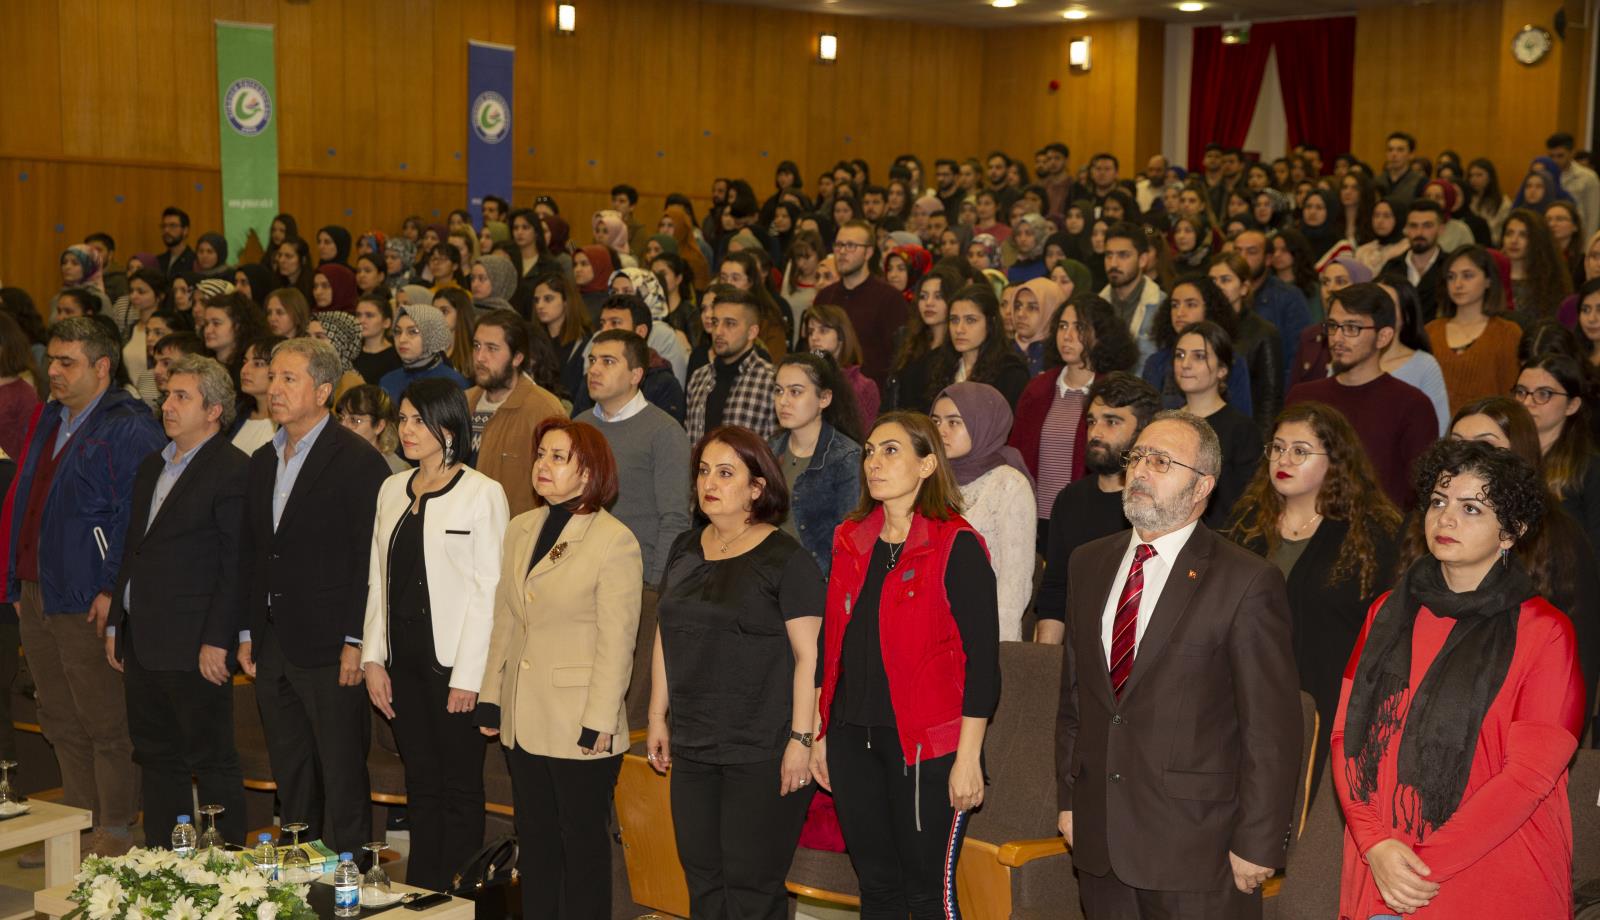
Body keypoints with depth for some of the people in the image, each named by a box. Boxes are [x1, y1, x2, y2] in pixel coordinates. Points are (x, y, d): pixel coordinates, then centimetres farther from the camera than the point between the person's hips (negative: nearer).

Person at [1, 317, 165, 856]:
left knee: (105, 723, 0)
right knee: (60, 722, 15)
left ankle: (116, 829, 9)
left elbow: (136, 516, -17)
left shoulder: (127, 429, -11)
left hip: (88, 603, -9)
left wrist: (111, 591, -20)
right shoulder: (49, 420, 16)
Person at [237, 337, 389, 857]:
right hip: (272, 648, 7)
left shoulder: (358, 462, -10)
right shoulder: (262, 462, 13)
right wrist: (247, 633, 12)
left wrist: (356, 642, -16)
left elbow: (370, 558, -12)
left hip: (329, 650, -7)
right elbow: (250, 553, 18)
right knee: (290, 779, 15)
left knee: (342, 779, 0)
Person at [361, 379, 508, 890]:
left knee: (460, 789, 1)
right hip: (403, 661, 6)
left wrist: (467, 676, -13)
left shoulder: (482, 494, -7)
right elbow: (377, 580, 14)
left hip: (452, 664, -6)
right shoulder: (392, 490, 12)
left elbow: (487, 591, -10)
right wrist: (373, 658, 6)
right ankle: (416, 897, 18)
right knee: (420, 785, 12)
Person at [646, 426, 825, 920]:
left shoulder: (786, 559, -8)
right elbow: (665, 636, 19)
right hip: (693, 748, 6)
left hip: (763, 754, -6)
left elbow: (809, 655, -12)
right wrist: (659, 716, 17)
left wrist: (801, 739, -16)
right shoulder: (686, 551, 12)